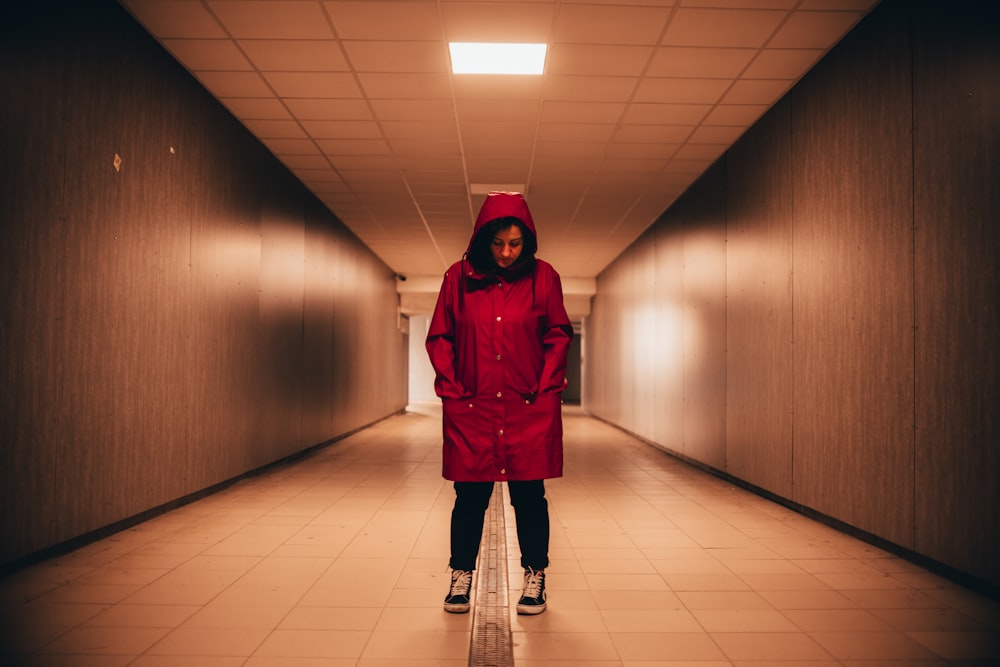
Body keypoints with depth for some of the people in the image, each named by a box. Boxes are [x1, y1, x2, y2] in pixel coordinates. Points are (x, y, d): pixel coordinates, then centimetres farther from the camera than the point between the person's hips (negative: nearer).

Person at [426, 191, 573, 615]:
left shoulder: (543, 277, 0)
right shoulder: (459, 277, 0)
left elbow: (558, 335, 7)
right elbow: (439, 337, 6)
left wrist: (546, 385, -1)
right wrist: (452, 387, -1)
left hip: (529, 409, 0)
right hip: (471, 409, 1)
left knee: (529, 496, 7)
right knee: (470, 496, 8)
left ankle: (534, 578, 24)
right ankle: (461, 576, 26)